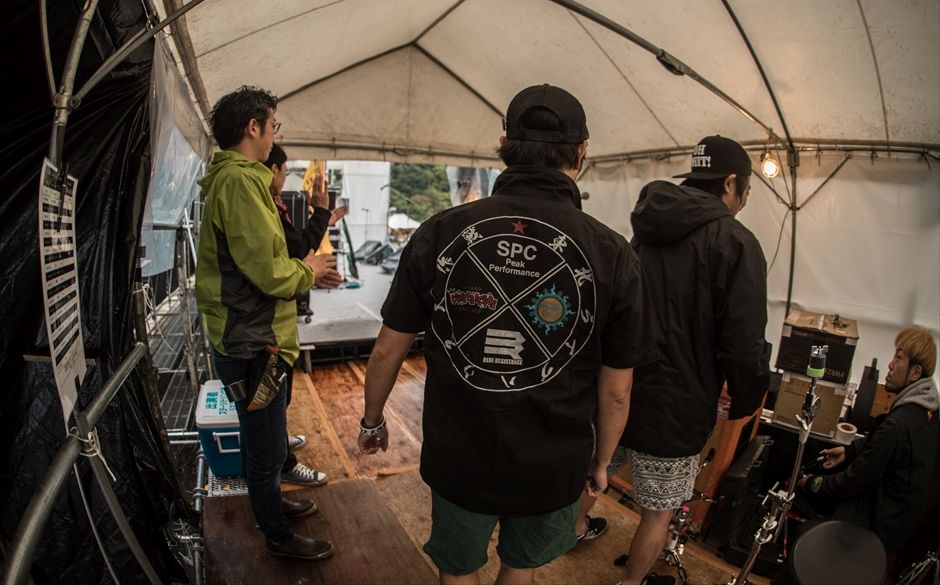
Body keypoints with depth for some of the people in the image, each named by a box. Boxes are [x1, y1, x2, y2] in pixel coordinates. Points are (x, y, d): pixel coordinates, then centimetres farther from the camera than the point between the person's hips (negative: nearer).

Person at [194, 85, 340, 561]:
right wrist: (308, 271, -6)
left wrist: (305, 269, 5)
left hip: (248, 338, 11)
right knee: (266, 448, 8)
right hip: (253, 343, -11)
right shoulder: (240, 180, -20)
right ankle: (278, 536, 28)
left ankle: (272, 502, 48)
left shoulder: (233, 177, 13)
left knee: (262, 440, 27)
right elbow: (269, 271, -25)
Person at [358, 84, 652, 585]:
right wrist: (600, 461, 13)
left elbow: (388, 349, -5)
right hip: (552, 468, 1)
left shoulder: (440, 233, -14)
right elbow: (615, 390, -6)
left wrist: (372, 420, 13)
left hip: (457, 456, 0)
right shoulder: (612, 255, -15)